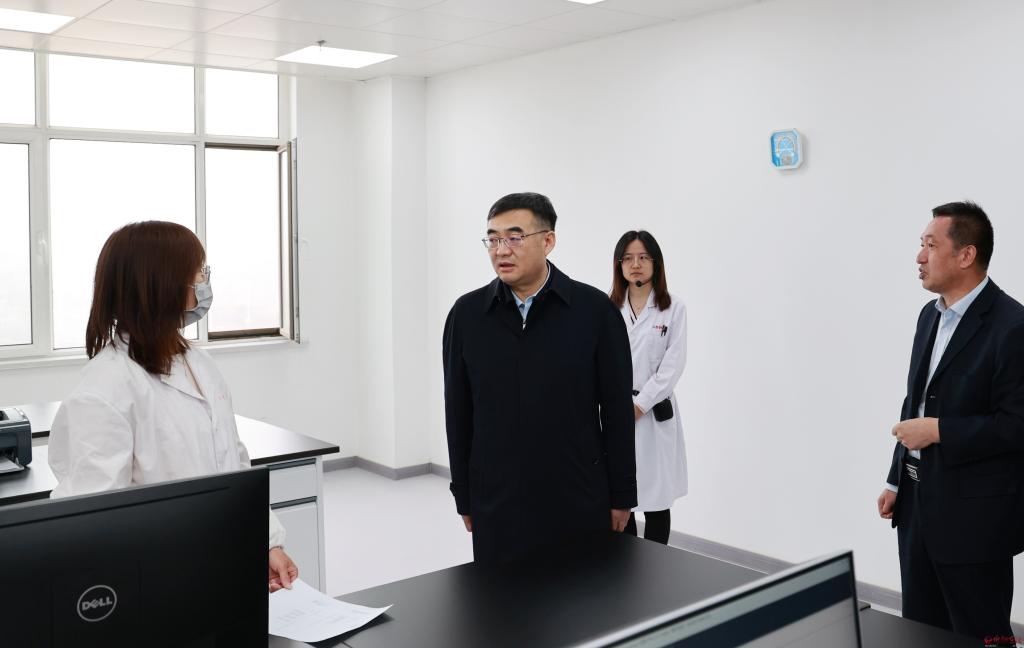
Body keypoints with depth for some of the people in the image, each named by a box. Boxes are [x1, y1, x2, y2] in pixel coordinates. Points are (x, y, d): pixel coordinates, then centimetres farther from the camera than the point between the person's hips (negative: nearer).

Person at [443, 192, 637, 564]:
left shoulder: (595, 310, -5)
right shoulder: (467, 314, 0)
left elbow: (618, 410, -2)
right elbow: (458, 413, 5)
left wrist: (621, 496, -1)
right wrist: (464, 497, 6)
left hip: (579, 502, -1)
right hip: (497, 506, 2)